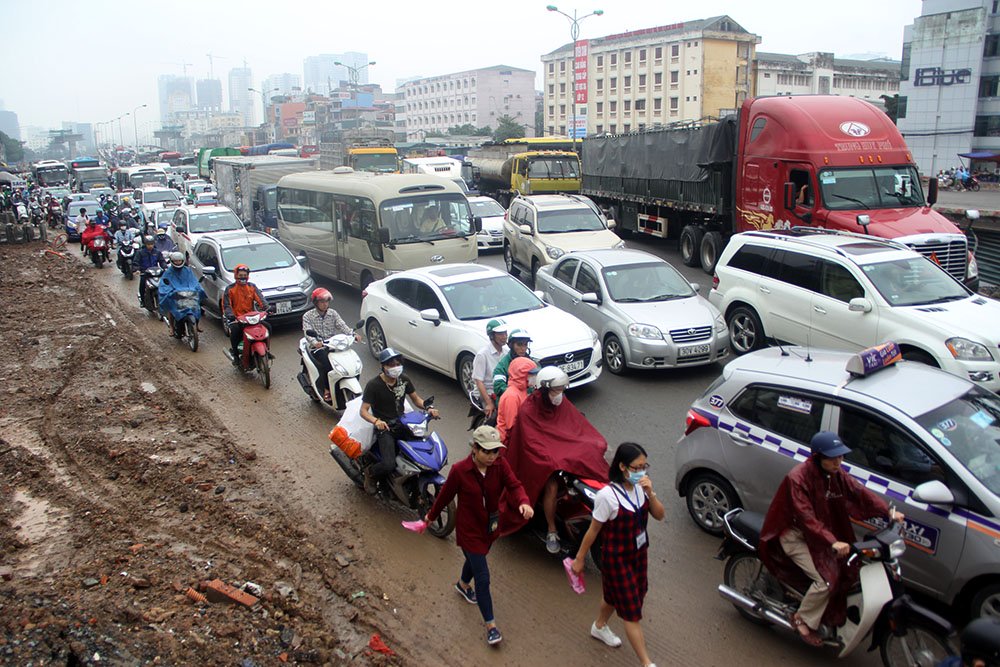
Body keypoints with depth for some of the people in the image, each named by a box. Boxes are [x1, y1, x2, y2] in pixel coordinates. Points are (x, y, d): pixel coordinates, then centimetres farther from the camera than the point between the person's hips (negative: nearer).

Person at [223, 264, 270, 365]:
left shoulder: (252, 287, 10)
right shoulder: (230, 289, 2)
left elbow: (261, 299, -1)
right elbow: (226, 305, -4)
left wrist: (266, 309, -21)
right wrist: (231, 316, -23)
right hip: (236, 318, -3)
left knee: (267, 326, -16)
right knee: (235, 330, -33)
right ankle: (235, 354, -14)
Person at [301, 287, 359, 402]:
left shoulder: (333, 314, 11)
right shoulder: (308, 316, 1)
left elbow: (342, 326, -3)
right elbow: (308, 333, -12)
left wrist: (353, 335, -23)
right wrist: (315, 343, -34)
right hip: (317, 348, -3)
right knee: (327, 361, -33)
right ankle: (327, 389, -21)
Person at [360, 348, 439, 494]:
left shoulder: (404, 379, 2)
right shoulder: (373, 385, -13)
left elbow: (415, 399, 12)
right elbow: (363, 411, -14)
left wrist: (428, 408, -9)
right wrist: (376, 421, -34)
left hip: (402, 423, 5)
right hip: (384, 427, -5)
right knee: (389, 465, -26)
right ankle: (370, 473, 9)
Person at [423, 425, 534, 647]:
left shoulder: (500, 464, -15)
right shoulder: (459, 470, -24)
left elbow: (514, 485, -24)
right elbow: (445, 495, -10)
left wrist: (523, 503, -46)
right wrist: (431, 516, 6)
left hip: (491, 526, 5)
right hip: (469, 529, -5)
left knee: (476, 559, 31)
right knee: (483, 577, -3)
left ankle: (463, 584, 63)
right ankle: (490, 625, 12)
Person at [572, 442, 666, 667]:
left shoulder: (640, 486, -8)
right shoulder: (607, 495, -27)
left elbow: (660, 515, -7)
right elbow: (593, 530, -17)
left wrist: (650, 493, -24)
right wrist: (579, 558, -8)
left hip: (639, 552, 7)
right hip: (617, 558, -7)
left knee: (615, 595, 28)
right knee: (632, 611, 2)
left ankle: (599, 627, 54)